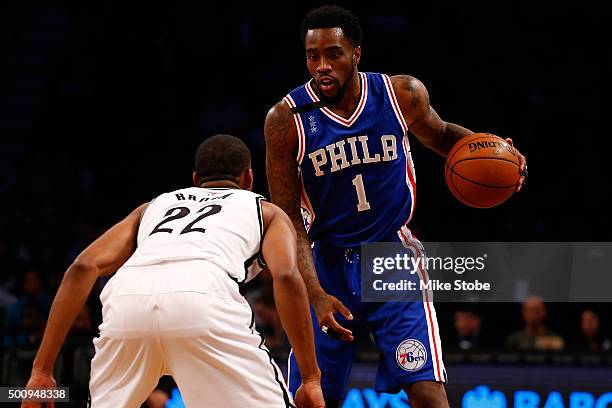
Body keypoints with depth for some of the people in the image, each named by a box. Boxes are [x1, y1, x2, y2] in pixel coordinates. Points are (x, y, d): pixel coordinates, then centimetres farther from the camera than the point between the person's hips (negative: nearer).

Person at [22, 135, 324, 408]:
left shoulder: (154, 205, 38)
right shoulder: (267, 212, 31)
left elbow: (83, 268, 23)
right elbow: (286, 276, 9)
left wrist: (41, 370, 21)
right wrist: (311, 378, 8)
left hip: (126, 294, 3)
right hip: (205, 296, -3)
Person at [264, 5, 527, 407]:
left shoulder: (404, 94, -8)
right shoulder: (286, 119, -13)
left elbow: (440, 135, 15)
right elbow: (288, 222, -12)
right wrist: (317, 295, -23)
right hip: (326, 265, 0)